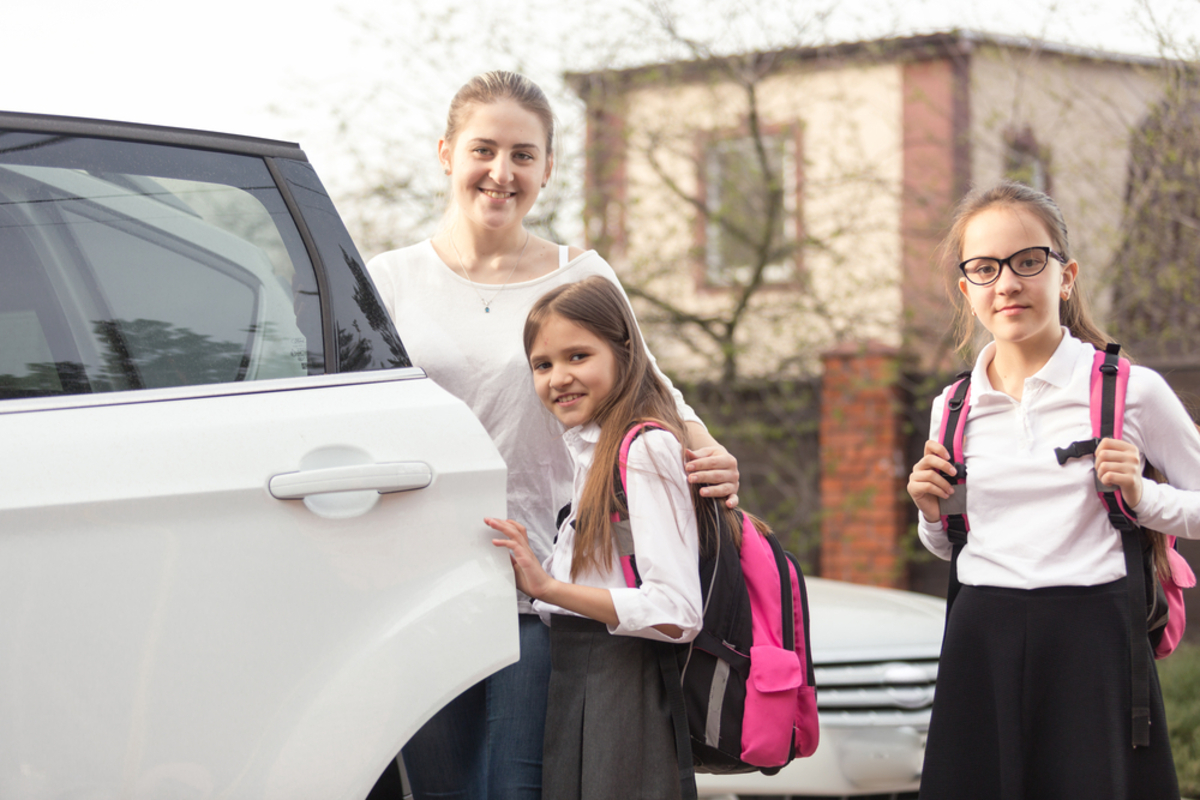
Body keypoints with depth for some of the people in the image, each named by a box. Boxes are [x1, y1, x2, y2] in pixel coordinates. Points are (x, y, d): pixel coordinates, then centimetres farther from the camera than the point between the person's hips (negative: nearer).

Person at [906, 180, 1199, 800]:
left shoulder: (1133, 391, -2)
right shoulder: (953, 409, 10)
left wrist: (1143, 498, -10)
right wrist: (932, 513, 3)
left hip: (1093, 637, -3)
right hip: (981, 645, 3)